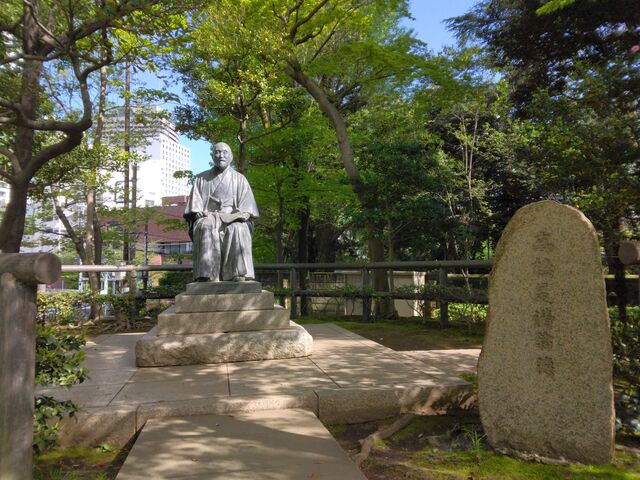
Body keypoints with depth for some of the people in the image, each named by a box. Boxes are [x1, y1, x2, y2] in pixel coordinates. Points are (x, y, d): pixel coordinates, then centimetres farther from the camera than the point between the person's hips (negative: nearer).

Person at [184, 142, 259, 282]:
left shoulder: (239, 179, 20)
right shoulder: (201, 179, 21)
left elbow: (247, 204, 9)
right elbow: (195, 204, 11)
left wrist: (244, 214, -11)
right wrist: (199, 213, -10)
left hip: (233, 218, 0)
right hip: (207, 218, 0)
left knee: (238, 229, -37)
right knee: (207, 228, -37)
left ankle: (240, 275, -45)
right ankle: (210, 277, -47)